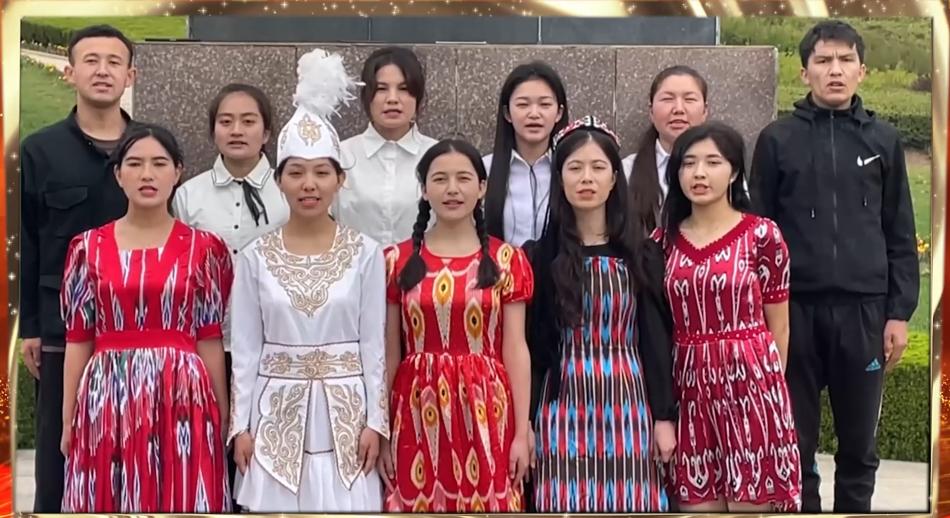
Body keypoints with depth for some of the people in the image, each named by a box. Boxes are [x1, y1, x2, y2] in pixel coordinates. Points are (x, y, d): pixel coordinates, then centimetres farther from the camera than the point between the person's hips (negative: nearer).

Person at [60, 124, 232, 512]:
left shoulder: (203, 248, 3)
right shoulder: (89, 247, 5)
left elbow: (209, 340, 3)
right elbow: (78, 340, 6)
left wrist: (222, 416, 2)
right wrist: (67, 421, 5)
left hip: (180, 397, -1)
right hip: (108, 398, 1)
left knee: (181, 504, 2)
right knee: (109, 505, 6)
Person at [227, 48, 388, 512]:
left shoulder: (365, 253, -1)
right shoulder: (255, 257, 1)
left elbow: (373, 344, 0)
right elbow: (246, 349, 2)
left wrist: (374, 420, -4)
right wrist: (241, 425, 0)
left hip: (343, 412, -1)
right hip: (278, 413, 1)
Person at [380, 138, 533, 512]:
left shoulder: (506, 260, 2)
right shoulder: (398, 261, 3)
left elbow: (515, 350, 1)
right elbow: (389, 354, 6)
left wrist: (522, 432, -3)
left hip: (485, 414, 0)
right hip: (419, 413, 1)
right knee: (419, 507, 6)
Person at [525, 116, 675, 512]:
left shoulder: (641, 253, 5)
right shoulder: (541, 256, 3)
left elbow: (656, 338, 4)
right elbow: (533, 344, 3)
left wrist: (664, 415, -2)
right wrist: (525, 423, 0)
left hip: (627, 404, 1)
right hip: (564, 406, 0)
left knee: (627, 508, 2)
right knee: (568, 508, 0)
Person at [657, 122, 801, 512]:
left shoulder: (762, 234, -3)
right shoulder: (663, 240, 7)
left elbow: (778, 326, 3)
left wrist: (769, 384, 6)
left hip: (750, 383, -3)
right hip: (690, 387, 3)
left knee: (750, 503, 3)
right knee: (697, 504, 7)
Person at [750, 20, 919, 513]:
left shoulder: (883, 139, 6)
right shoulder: (777, 139, 2)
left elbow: (900, 235, 8)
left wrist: (900, 312, 2)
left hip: (863, 309, 1)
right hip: (794, 307, -1)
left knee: (859, 443, 10)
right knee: (795, 442, 7)